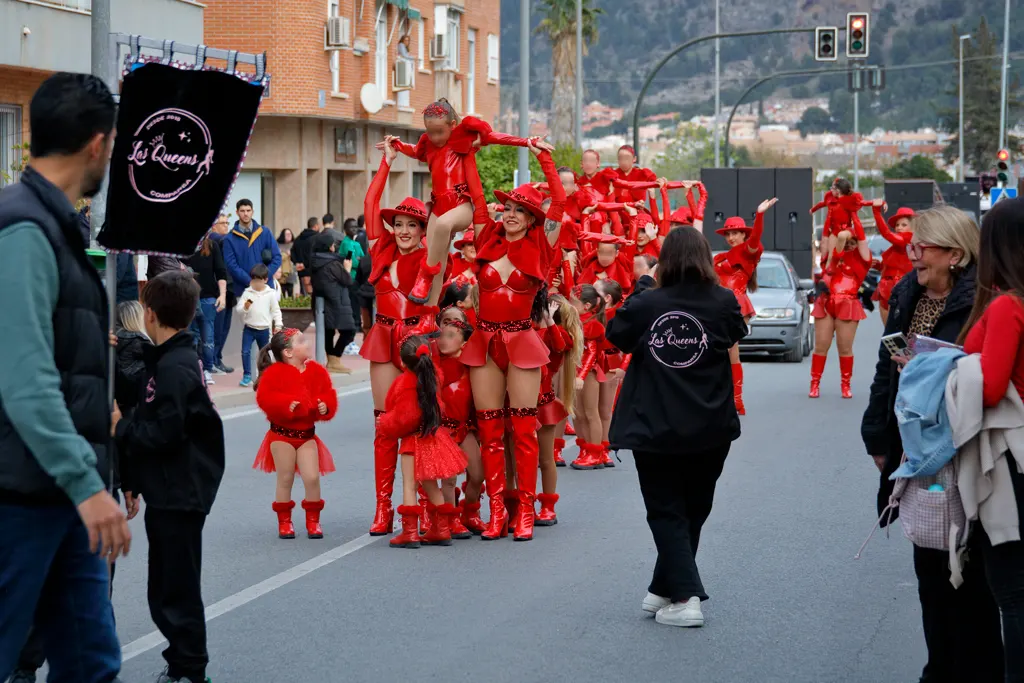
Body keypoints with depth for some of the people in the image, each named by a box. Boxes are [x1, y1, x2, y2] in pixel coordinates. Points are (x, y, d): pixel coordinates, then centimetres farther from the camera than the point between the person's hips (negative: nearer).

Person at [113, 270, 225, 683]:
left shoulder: (175, 367, -18)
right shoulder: (168, 359, 13)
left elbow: (163, 433, -24)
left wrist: (122, 426, -8)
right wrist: (132, 482, 16)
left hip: (179, 496, -10)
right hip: (166, 494, 10)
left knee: (177, 591, -2)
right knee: (164, 591, 17)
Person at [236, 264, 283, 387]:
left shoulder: (270, 294, -2)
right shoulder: (247, 293, -2)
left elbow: (276, 311, 4)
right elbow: (238, 309, -3)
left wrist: (278, 325, -4)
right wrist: (245, 307, -25)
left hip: (264, 329, 0)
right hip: (249, 328, 0)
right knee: (245, 352, -9)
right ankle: (247, 376, -4)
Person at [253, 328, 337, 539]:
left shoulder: (316, 371, 3)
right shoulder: (275, 372, -10)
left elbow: (328, 394, 6)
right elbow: (265, 398, -17)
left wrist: (325, 407, -14)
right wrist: (286, 405, -29)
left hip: (307, 433, 3)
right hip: (282, 433, -3)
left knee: (312, 477, -5)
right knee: (285, 479, 4)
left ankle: (313, 520, 12)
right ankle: (284, 521, 18)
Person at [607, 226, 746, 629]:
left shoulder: (643, 305, -11)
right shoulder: (723, 302, -9)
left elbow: (615, 335, 7)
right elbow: (737, 334, 10)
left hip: (654, 429, -1)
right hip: (711, 429, 2)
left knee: (666, 512, 7)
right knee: (692, 511, 18)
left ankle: (686, 598, -5)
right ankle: (664, 590, 26)